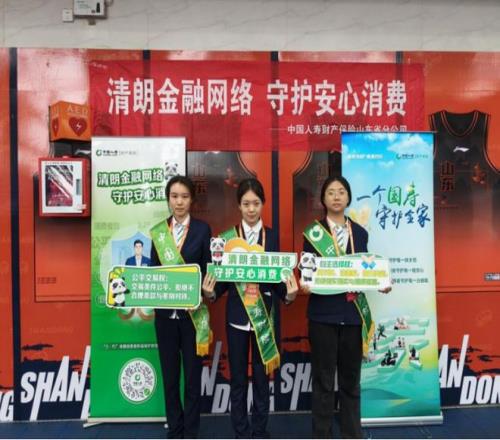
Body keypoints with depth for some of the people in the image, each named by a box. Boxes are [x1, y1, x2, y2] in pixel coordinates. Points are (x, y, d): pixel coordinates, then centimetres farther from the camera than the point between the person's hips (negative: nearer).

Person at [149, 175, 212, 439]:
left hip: (192, 312, -2)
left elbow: (208, 270, -2)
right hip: (165, 312, 3)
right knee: (169, 375, 13)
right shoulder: (158, 232, 6)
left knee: (192, 375, 9)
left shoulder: (202, 229, -1)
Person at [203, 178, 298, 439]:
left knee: (261, 377, 12)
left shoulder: (272, 237, 2)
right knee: (238, 378, 10)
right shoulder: (227, 237, -1)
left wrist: (289, 294, -18)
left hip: (264, 315, 1)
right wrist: (211, 292, -20)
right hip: (236, 314, 0)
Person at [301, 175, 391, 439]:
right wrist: (304, 285, -22)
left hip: (353, 313, 3)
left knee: (351, 378, 13)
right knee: (323, 379, 6)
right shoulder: (313, 232, 0)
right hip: (323, 313, -3)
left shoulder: (360, 233, 9)